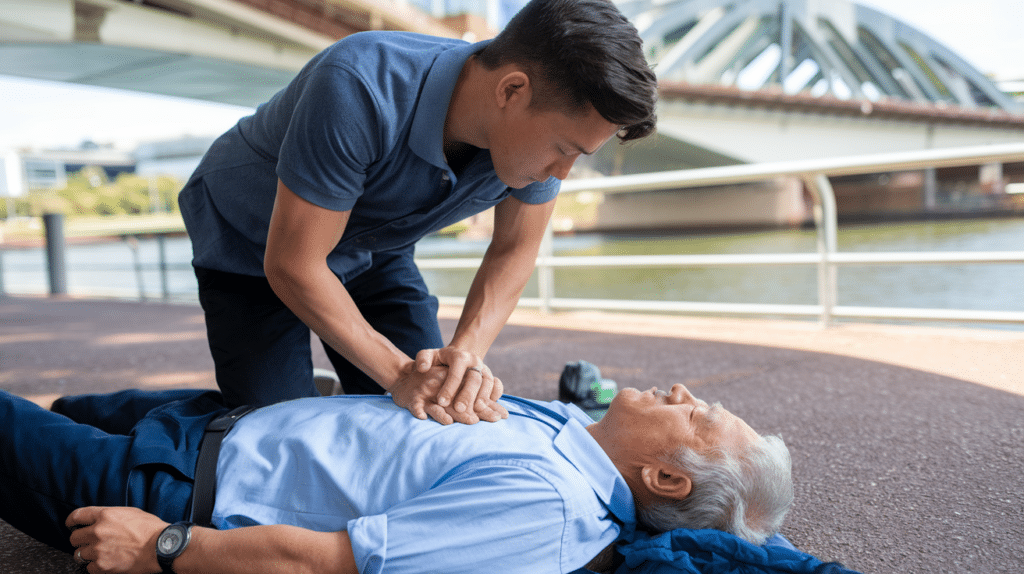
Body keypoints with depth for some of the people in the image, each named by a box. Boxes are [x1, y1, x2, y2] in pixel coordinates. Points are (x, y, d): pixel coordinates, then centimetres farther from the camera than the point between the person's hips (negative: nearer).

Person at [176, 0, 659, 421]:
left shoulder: (538, 127, -24)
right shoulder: (359, 88, -42)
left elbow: (514, 251, -10)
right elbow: (292, 266, -34)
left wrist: (468, 351, -27)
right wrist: (398, 372, -33)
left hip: (374, 248, 5)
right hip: (251, 247, -4)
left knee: (431, 426, -1)